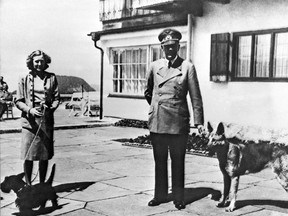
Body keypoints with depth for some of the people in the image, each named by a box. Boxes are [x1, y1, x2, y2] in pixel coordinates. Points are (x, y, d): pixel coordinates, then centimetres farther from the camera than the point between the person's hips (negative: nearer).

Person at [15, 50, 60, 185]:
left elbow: (56, 98, 8)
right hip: (29, 121, -1)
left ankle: (42, 184, 21)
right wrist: (30, 110, -13)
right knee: (28, 156, -1)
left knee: (45, 156, 7)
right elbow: (18, 101, 4)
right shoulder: (24, 80, 4)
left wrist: (51, 108, -11)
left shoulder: (51, 78, 8)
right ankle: (28, 185, 13)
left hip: (47, 120, 2)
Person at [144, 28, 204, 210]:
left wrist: (199, 121, -5)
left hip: (179, 123, -3)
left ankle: (178, 198, 19)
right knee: (160, 162, 12)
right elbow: (148, 91, 23)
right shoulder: (154, 66, 7)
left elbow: (195, 96, -2)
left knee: (178, 162, 7)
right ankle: (160, 195, 25)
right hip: (157, 122, 3)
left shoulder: (187, 67, 0)